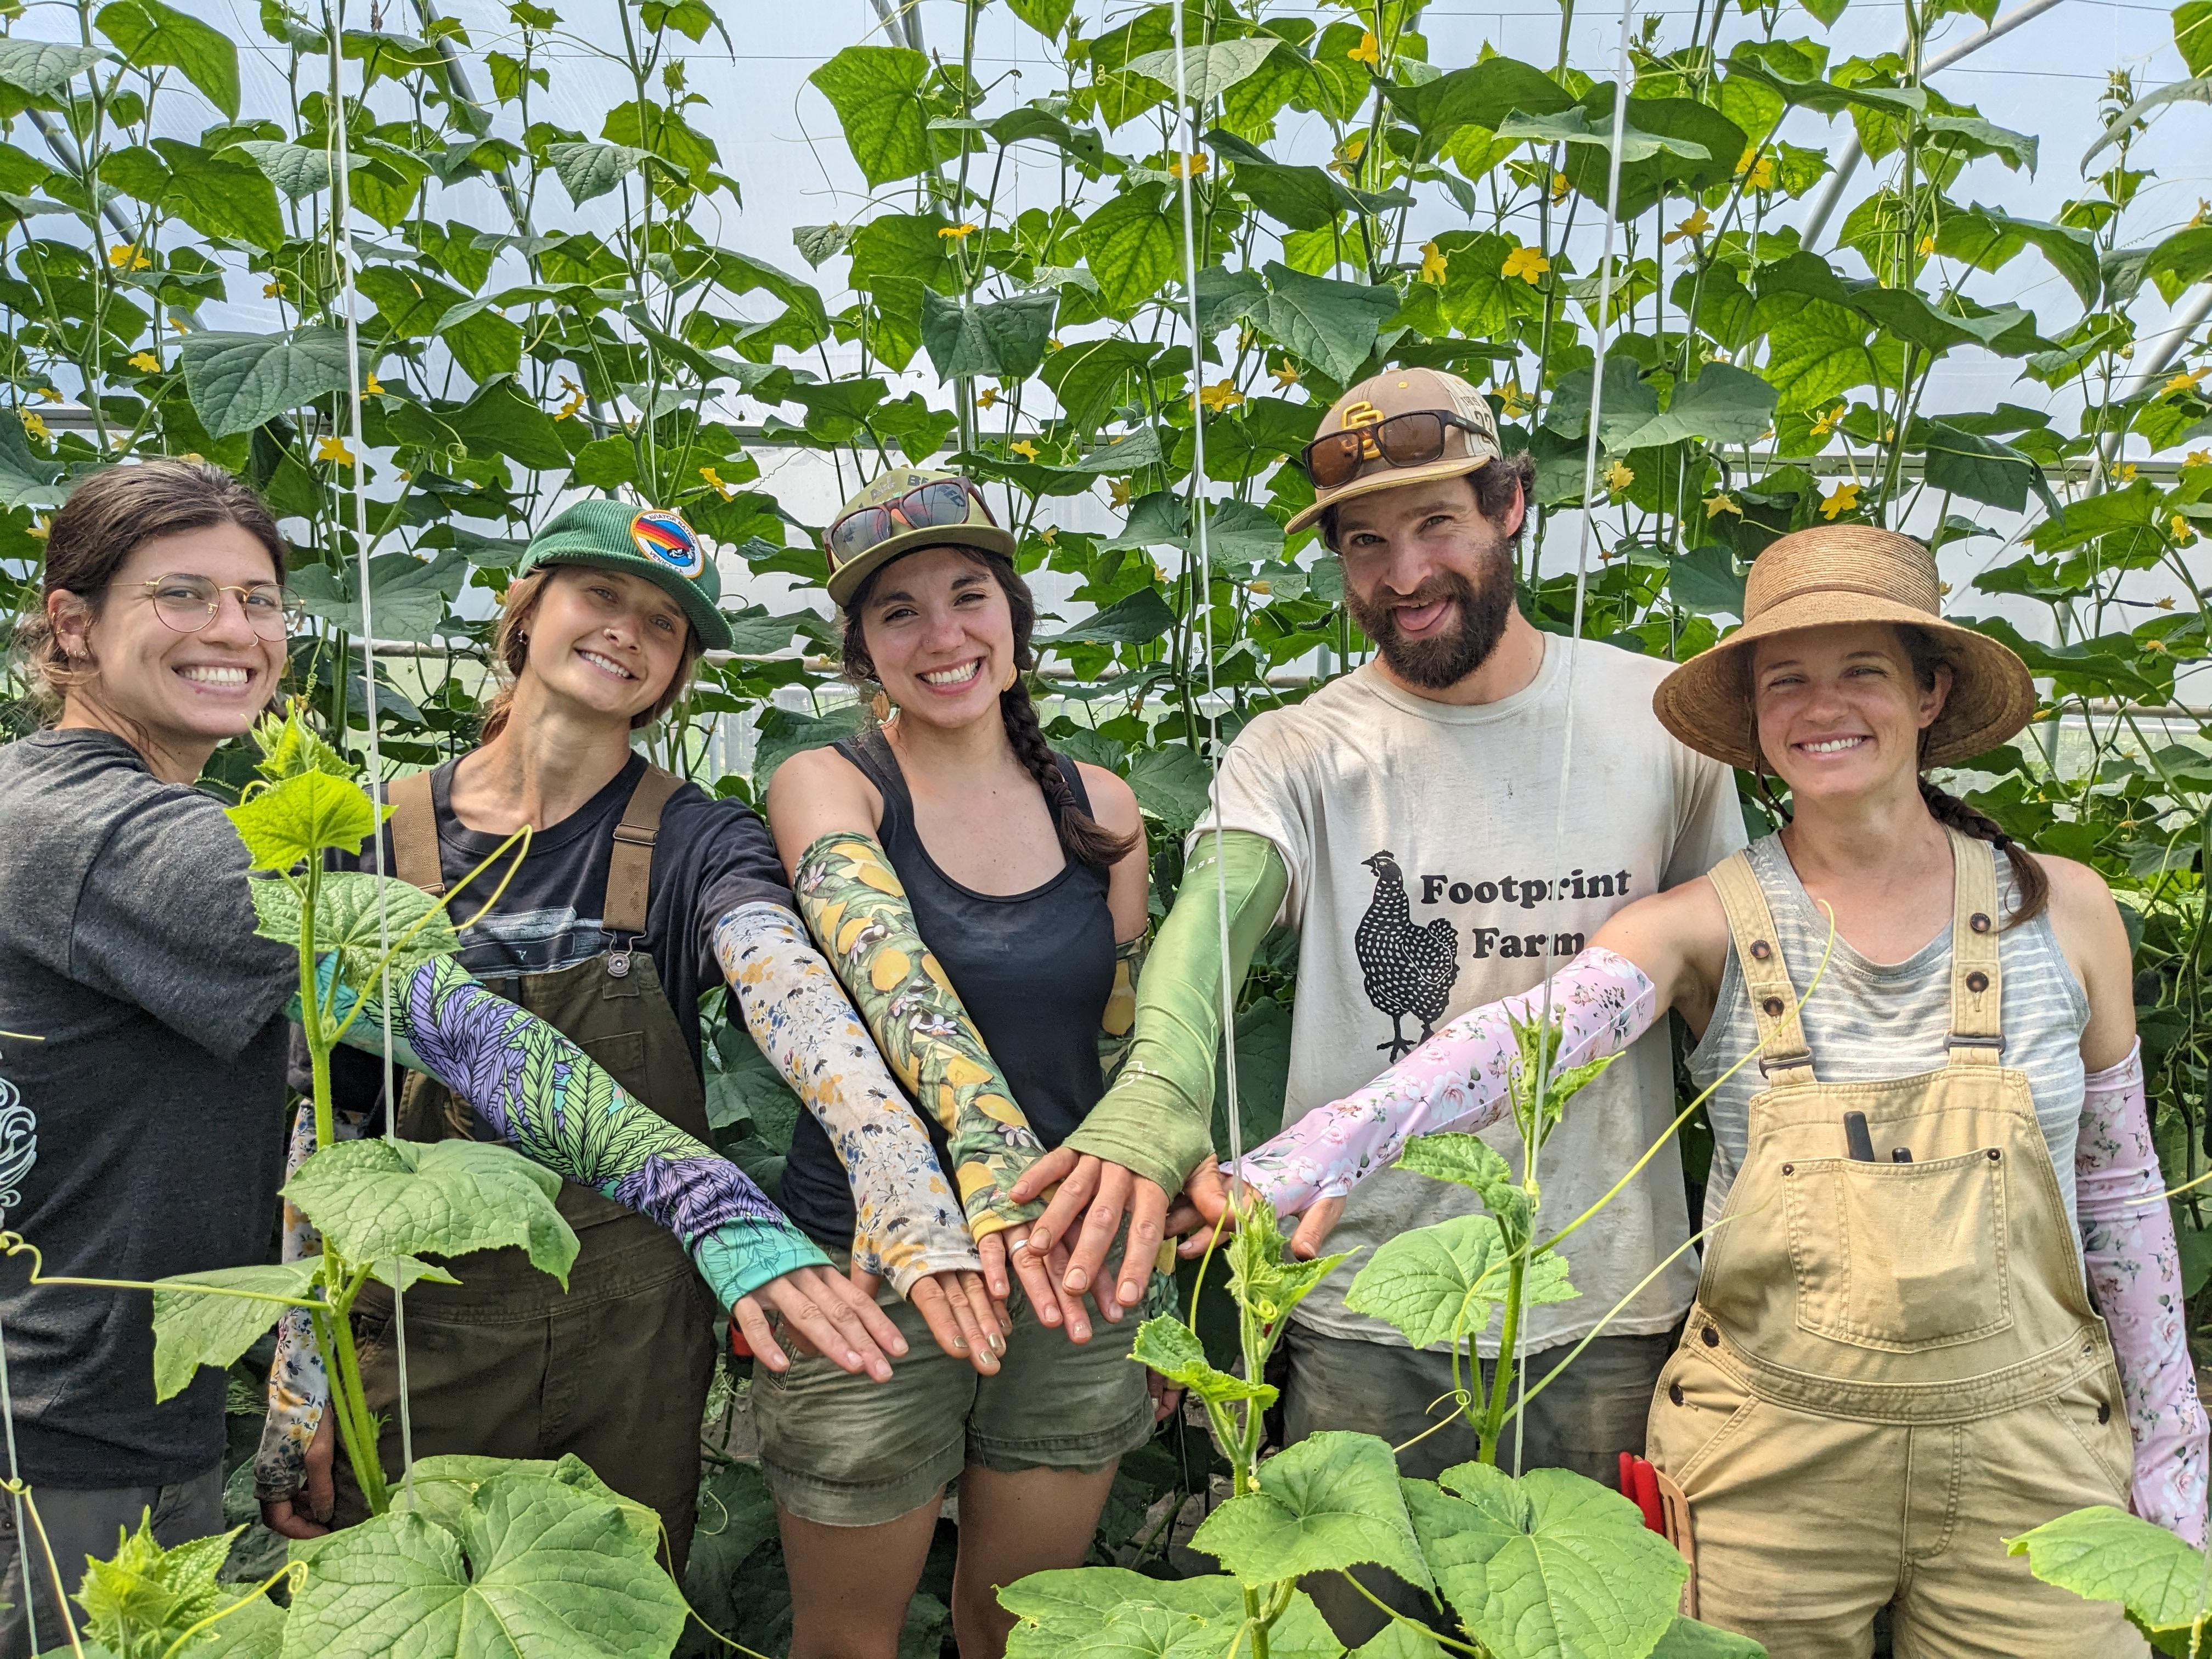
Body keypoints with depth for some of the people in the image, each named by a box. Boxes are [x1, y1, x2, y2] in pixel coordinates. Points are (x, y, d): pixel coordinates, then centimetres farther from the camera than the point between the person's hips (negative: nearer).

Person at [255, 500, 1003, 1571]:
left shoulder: (699, 841, -6)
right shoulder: (385, 838, -3)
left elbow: (789, 992, -28)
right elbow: (325, 1120, 2)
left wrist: (905, 1197, -45)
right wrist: (298, 1380, 1)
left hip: (633, 1341, 0)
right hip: (417, 1331, 1)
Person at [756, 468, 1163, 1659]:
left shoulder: (1099, 807, 3)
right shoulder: (828, 787, -8)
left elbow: (1130, 1059, 10)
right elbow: (893, 969, -28)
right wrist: (991, 1157, -45)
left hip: (1071, 1284, 3)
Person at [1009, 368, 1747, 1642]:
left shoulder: (1659, 719, -2)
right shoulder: (1297, 757, -7)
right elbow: (1214, 913, -28)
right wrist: (1158, 1098, -49)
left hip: (1613, 1314, 1)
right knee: (1354, 1620, 16)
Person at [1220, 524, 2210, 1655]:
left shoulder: (2061, 910, -2)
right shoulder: (1709, 926, -9)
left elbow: (2119, 1186, 7)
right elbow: (1519, 1039, -26)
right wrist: (1300, 1161, -41)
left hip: (2028, 1462, 2)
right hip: (1773, 1464, -1)